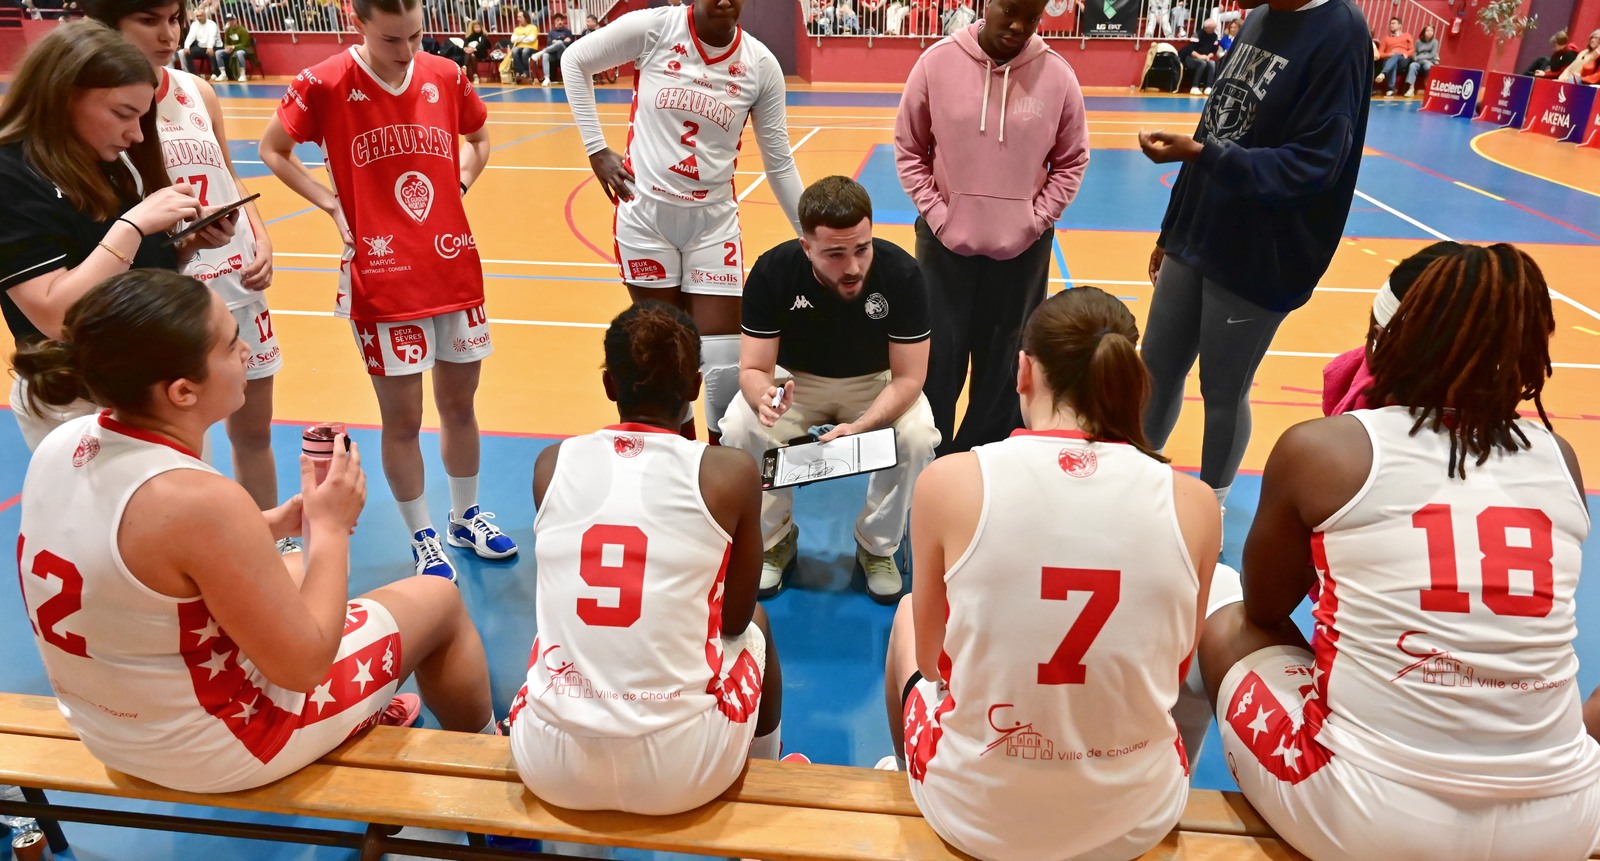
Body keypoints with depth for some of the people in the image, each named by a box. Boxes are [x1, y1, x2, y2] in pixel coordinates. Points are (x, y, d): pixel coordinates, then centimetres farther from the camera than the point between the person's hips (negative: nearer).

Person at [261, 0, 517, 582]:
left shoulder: (445, 76, 2)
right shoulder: (325, 84, -8)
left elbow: (478, 138, 21)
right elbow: (271, 150, 5)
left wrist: (457, 185, 6)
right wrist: (333, 206, -4)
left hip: (455, 269, 4)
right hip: (382, 279, -3)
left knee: (460, 403, 14)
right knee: (402, 418, 3)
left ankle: (466, 518, 33)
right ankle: (423, 540, 21)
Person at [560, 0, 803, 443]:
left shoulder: (760, 64, -3)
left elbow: (779, 163, 5)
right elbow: (574, 61, 5)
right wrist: (596, 147, 0)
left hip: (713, 220, 1)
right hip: (645, 212, -1)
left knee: (725, 360, -4)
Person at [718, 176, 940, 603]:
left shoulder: (901, 273, -26)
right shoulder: (772, 271, -24)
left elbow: (908, 377, -21)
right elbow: (753, 368, -19)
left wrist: (861, 426, -39)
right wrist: (763, 397, -45)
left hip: (875, 383, 0)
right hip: (795, 379, 1)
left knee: (917, 438, -30)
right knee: (738, 430, -28)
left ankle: (877, 545, -1)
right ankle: (774, 538, 0)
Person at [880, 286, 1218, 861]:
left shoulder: (951, 481, -17)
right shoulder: (1193, 505, -12)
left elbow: (931, 660, -4)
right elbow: (1171, 669, 1)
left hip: (974, 814, -1)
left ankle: (906, 784, 56)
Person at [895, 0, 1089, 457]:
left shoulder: (1057, 75, -5)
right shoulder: (937, 62, -6)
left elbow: (1071, 161, 6)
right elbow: (909, 149, 2)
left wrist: (1035, 221, -3)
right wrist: (935, 214, -5)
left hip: (1022, 249, 1)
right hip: (945, 243, 0)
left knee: (1005, 365, 12)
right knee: (937, 360, 9)